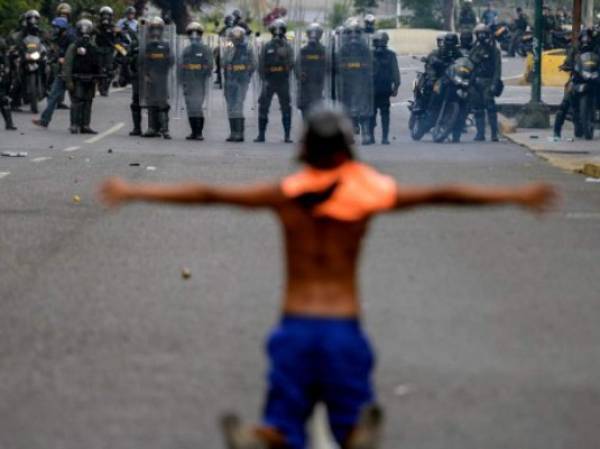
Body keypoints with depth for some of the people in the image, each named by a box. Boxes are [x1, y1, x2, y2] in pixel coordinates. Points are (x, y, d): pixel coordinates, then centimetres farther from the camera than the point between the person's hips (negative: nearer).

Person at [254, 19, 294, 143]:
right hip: (269, 81, 0)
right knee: (263, 107, 0)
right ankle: (261, 134, 7)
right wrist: (264, 79, -10)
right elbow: (261, 64, 0)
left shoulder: (287, 47, 4)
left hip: (283, 82, 0)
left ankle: (287, 135, 5)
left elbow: (291, 64, -5)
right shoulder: (266, 47, 4)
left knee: (286, 108, 0)